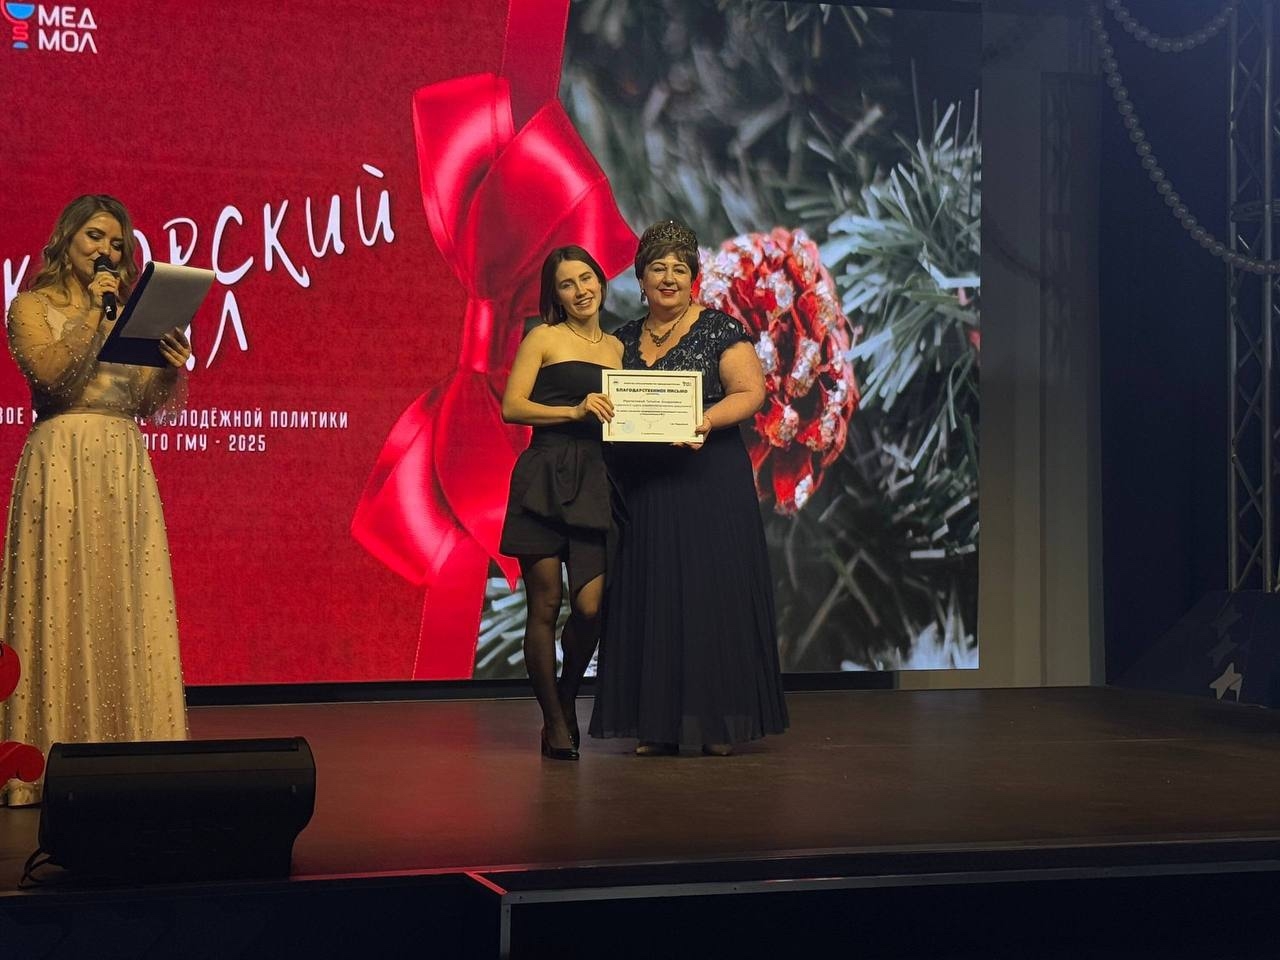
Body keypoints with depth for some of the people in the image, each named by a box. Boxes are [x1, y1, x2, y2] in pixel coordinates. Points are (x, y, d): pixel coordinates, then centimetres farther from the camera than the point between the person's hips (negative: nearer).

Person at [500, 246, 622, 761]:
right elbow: (511, 407, -3)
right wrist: (574, 410, -13)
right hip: (545, 480, -3)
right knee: (545, 606, -1)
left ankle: (568, 698, 19)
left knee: (591, 607, -8)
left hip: (598, 484, 3)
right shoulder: (544, 338, 5)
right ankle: (555, 723, 11)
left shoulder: (618, 348, 19)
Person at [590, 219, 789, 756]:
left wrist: (708, 419, -24)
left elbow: (751, 392, -7)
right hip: (641, 486, 4)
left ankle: (717, 723, 2)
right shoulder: (624, 341, 14)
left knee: (710, 593, -4)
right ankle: (658, 726, 9)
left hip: (707, 478, -4)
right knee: (649, 598, 3)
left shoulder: (719, 331, 1)